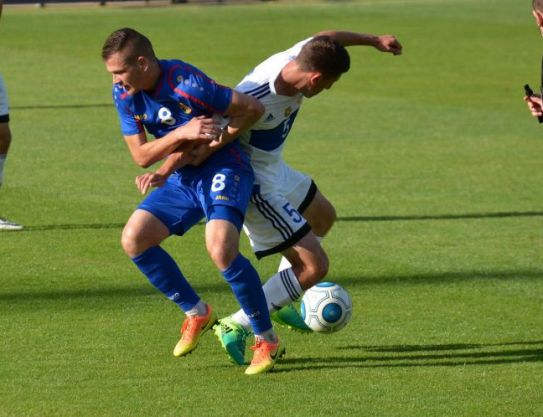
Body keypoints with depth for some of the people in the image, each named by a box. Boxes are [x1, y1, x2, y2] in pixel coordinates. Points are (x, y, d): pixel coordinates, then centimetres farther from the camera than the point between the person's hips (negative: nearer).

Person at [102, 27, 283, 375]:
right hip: (184, 178, 8)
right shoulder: (125, 94, -4)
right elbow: (141, 155, -3)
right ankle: (197, 313, 11)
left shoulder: (187, 84, -25)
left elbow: (253, 108, -17)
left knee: (221, 249, -28)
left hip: (224, 170, -8)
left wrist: (215, 143, -15)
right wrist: (182, 134, -19)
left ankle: (268, 340, -12)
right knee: (134, 239, -5)